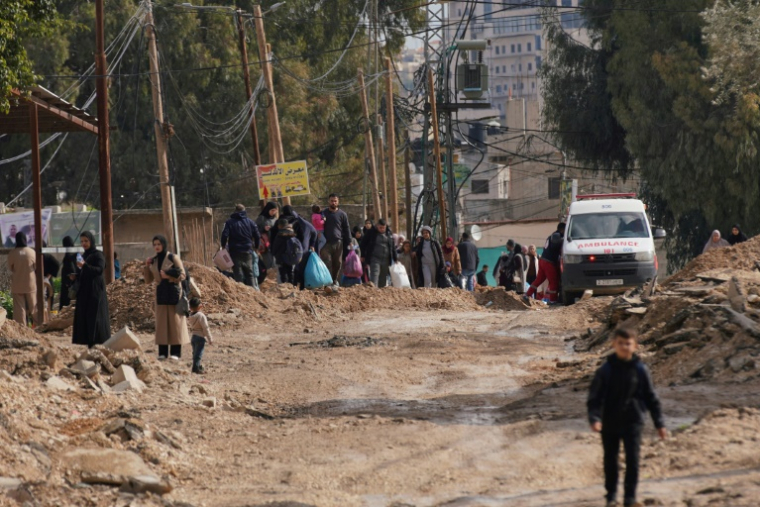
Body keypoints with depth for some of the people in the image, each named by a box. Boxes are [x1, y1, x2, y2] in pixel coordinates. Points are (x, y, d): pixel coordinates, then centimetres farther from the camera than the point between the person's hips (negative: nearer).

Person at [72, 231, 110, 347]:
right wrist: (75, 277, 1)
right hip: (84, 292, 7)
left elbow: (100, 269, -20)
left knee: (95, 318, -11)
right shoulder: (83, 256, 17)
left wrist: (84, 266, -32)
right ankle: (89, 344, 3)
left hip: (95, 291, -7)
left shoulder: (98, 255, -4)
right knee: (83, 318, 2)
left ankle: (98, 344, -11)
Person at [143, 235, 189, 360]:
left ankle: (175, 352, -5)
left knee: (175, 321, -5)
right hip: (161, 293, 5)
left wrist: (168, 276, -18)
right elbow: (148, 280, 10)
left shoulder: (173, 258, -4)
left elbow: (182, 275, -7)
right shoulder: (153, 261, 10)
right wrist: (146, 266, -2)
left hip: (174, 292, -5)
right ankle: (163, 352, 2)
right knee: (161, 322, 1)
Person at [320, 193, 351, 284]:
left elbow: (347, 229, 9)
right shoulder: (324, 214, 10)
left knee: (338, 263, 4)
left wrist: (349, 242, 3)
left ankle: (335, 280, 16)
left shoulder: (342, 214, 8)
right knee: (327, 263, -9)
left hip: (338, 243, 1)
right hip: (326, 243, -1)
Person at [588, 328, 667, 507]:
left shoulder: (640, 370, -3)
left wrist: (659, 423, 5)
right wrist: (594, 418, -23)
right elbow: (595, 397, -7)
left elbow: (651, 397, 5)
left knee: (633, 459, -7)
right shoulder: (606, 370, -6)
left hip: (633, 422, 0)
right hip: (609, 423, 0)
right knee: (610, 460, 11)